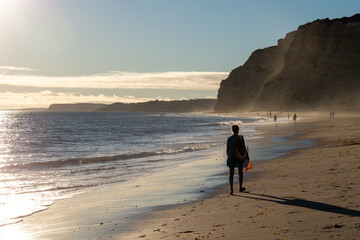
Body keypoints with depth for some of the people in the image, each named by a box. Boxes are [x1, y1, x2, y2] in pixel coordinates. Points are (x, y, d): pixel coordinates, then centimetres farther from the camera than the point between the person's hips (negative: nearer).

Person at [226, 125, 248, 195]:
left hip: (231, 157, 2)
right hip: (240, 157, -2)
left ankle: (231, 190, -5)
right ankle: (240, 188, 26)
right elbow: (244, 148, -7)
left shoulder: (229, 139, 0)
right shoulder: (240, 137, -8)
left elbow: (227, 150, 4)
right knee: (240, 172, 16)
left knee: (231, 174, 3)